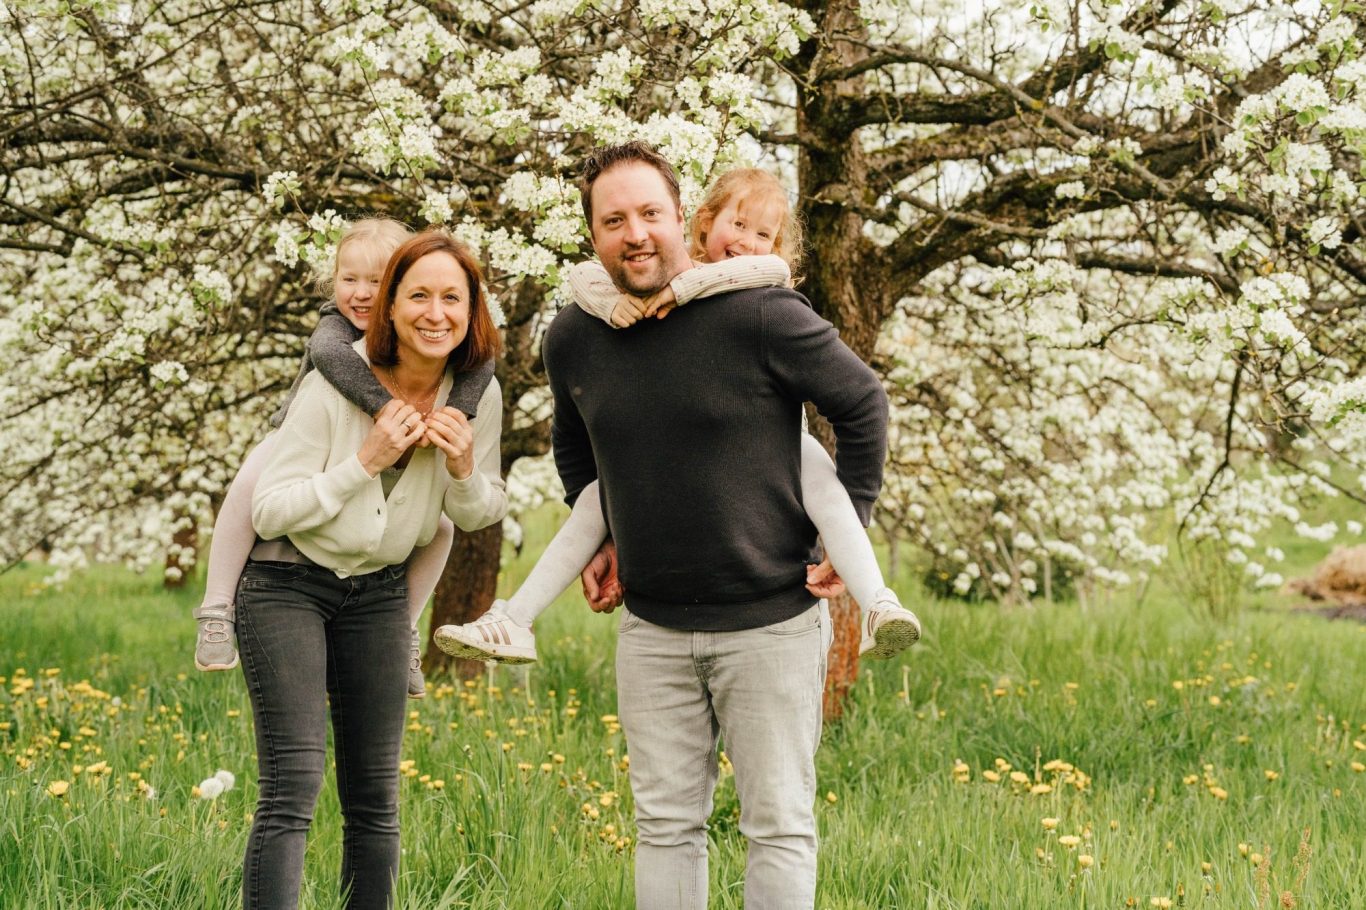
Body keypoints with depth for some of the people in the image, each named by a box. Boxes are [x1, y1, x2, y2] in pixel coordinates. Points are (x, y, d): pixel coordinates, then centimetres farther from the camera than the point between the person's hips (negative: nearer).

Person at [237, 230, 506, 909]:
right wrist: (366, 461, -24)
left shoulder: (478, 396, -7)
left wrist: (464, 469, -15)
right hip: (287, 583, -5)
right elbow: (270, 511, -16)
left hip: (379, 591, 5)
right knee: (292, 788, -15)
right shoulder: (334, 385, -20)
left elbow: (482, 514, 7)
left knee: (375, 796, 6)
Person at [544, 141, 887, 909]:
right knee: (666, 824, 10)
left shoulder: (760, 316, -16)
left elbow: (864, 404, -4)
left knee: (780, 826, 2)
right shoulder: (572, 340, 1)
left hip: (771, 621, -4)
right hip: (652, 628, 4)